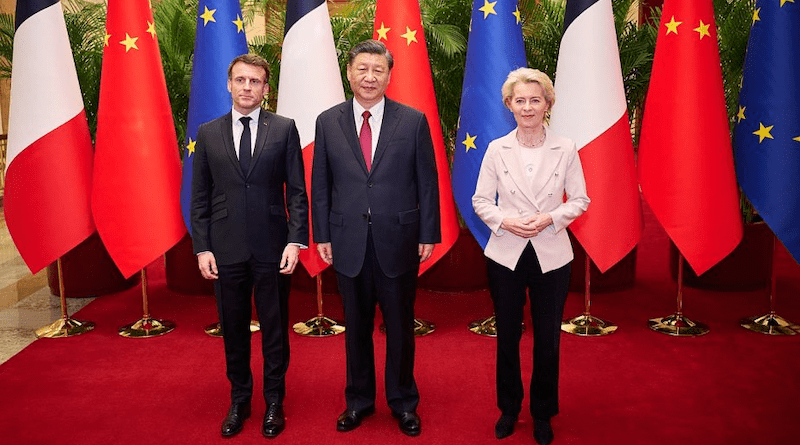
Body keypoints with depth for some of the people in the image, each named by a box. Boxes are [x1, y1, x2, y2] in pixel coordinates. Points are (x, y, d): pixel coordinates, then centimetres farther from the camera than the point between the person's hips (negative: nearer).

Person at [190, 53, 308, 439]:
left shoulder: (284, 129, 2)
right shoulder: (208, 133, 6)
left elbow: (297, 191, 0)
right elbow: (199, 197, 6)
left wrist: (295, 240, -10)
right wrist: (202, 247, -1)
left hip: (272, 248, -1)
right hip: (226, 249, 2)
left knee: (275, 328, 9)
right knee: (233, 330, 12)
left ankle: (274, 402, 25)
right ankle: (239, 400, 30)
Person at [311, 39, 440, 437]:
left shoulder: (414, 121, -2)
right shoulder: (328, 122, 3)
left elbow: (427, 183, 0)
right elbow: (320, 185, 5)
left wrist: (429, 235, -3)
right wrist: (322, 235, 2)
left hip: (398, 240, -1)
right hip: (349, 243, 1)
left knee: (400, 326, 11)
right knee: (356, 326, 13)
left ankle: (403, 401, 30)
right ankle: (359, 399, 32)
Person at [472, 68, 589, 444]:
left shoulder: (565, 148, -3)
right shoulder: (497, 149, -1)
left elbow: (580, 199, 1)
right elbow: (480, 200, 2)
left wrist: (549, 219, -15)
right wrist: (505, 221, -16)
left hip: (551, 256, 0)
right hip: (505, 254, 1)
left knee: (547, 339, 9)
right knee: (507, 336, 13)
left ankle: (543, 414, 29)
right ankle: (508, 409, 32)